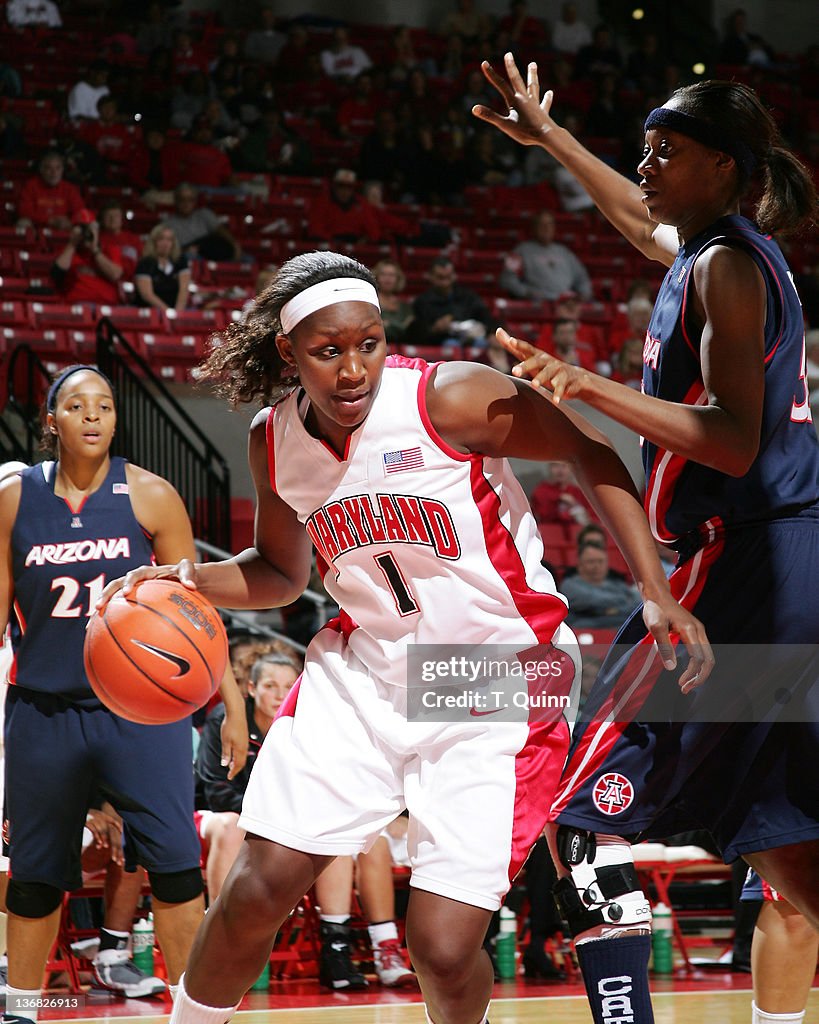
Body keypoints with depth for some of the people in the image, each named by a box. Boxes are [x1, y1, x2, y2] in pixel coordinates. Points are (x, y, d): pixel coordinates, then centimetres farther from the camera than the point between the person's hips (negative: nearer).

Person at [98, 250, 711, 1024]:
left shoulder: (451, 400, -20)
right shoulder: (274, 441, -3)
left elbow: (591, 456, -9)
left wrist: (658, 596, -17)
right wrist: (184, 579, -5)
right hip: (365, 670, 5)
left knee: (443, 948, -12)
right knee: (258, 887, -2)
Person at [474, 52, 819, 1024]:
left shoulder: (725, 268, -12)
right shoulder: (716, 248, 16)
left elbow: (734, 443, -22)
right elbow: (643, 220, 40)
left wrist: (595, 389, -30)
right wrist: (551, 139, 45)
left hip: (740, 562, -10)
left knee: (587, 812, -9)